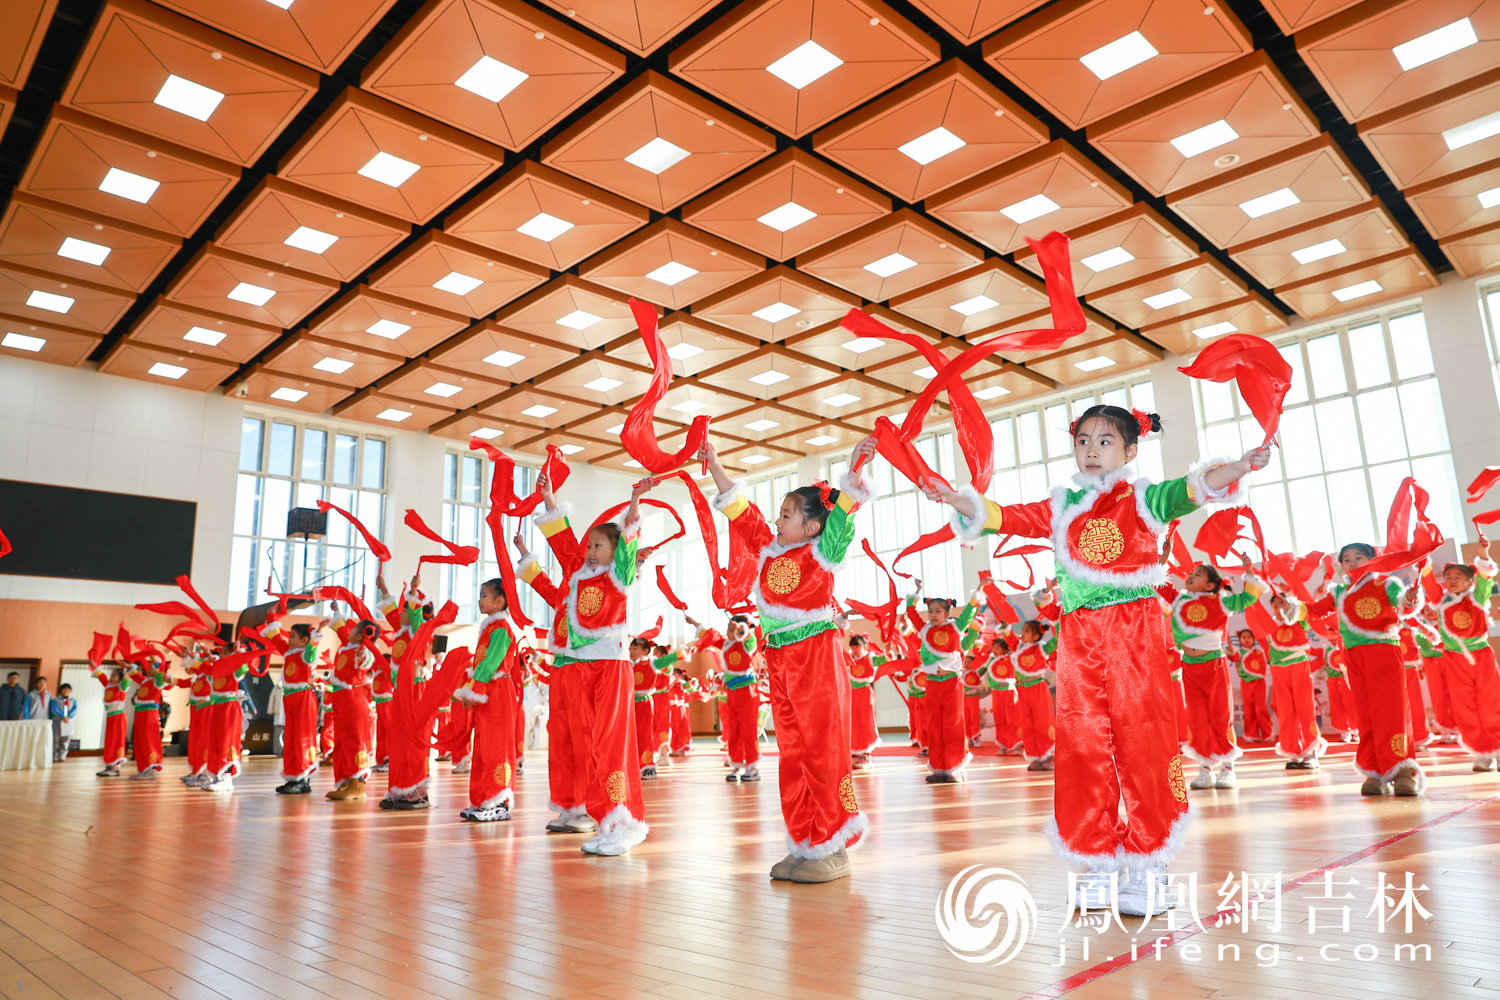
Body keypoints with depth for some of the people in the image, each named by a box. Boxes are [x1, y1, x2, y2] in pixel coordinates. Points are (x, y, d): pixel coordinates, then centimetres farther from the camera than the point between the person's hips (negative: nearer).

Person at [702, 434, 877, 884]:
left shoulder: (822, 553, -4)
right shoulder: (769, 550, 11)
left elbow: (841, 511, -17)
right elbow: (740, 509, 16)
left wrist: (854, 468, -30)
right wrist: (715, 466, 15)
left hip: (817, 654, -7)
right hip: (779, 660, 7)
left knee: (824, 751, -3)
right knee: (792, 753, 10)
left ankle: (832, 849, 5)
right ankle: (803, 846, 19)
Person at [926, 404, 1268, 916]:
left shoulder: (1143, 498, 3)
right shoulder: (1061, 507, 15)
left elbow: (1191, 488, -14)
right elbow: (1004, 516, 10)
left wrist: (1237, 467, -33)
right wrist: (958, 500, -4)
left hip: (1135, 629, -4)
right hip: (1078, 637, 4)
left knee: (1142, 739, -3)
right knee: (1082, 744, 4)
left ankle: (1148, 867, 9)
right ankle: (1101, 862, 16)